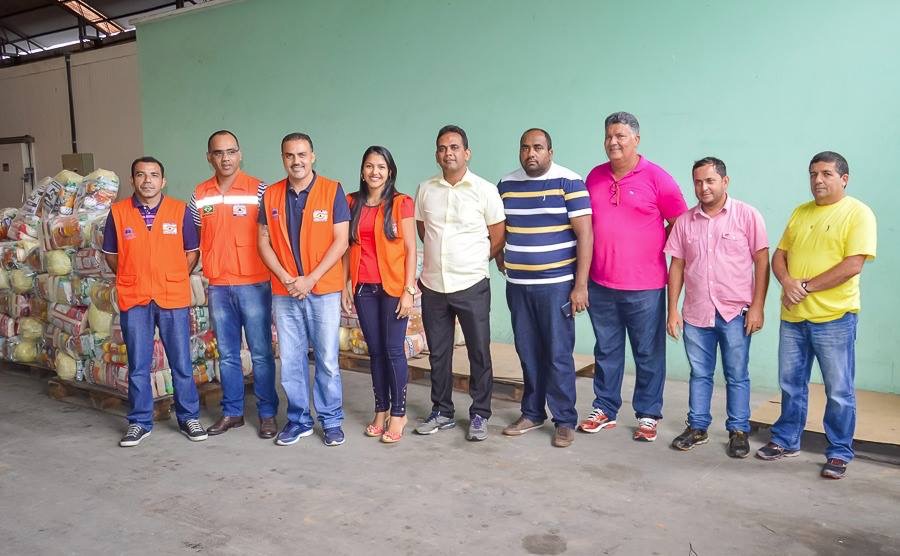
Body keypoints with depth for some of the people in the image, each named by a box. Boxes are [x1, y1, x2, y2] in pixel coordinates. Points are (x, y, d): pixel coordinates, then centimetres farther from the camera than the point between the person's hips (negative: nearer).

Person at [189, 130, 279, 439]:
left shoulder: (258, 189, -4)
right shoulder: (200, 195, 7)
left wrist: (275, 274, -7)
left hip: (254, 283, -4)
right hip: (218, 286, 4)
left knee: (261, 353, 2)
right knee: (227, 353, 12)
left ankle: (268, 413, 14)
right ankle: (232, 411, 25)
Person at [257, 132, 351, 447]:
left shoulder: (332, 191, -4)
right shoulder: (270, 195, 6)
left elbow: (341, 241, -7)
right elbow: (263, 241, 6)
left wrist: (310, 279, -13)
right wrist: (286, 278, -8)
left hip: (324, 290, -3)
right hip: (284, 292, 3)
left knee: (327, 360, 3)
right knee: (290, 361, 8)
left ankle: (331, 421, 17)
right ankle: (298, 420, 23)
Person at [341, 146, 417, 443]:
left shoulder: (401, 203, -3)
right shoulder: (352, 203, 8)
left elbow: (411, 249, -5)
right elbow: (348, 247, 10)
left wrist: (409, 290, -11)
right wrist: (345, 285, 5)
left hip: (393, 286, -3)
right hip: (363, 287, 4)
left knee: (394, 350, 0)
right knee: (375, 350, 10)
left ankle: (398, 413, 11)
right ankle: (381, 411, 21)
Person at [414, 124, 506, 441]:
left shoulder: (485, 190, -5)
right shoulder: (425, 189, 5)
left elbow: (498, 237, 0)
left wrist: (472, 261, 5)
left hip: (471, 286, -3)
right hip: (433, 286, 4)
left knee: (479, 353, 5)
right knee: (438, 354, 12)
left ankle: (479, 415, 18)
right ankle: (441, 412, 26)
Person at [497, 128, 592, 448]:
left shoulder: (568, 183, -7)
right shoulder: (506, 184, 9)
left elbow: (585, 235, -10)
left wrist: (581, 285, -14)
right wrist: (500, 257, 9)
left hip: (556, 285, -4)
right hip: (517, 284, 5)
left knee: (558, 355, -1)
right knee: (528, 353, 11)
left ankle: (565, 421, 12)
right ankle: (532, 413, 25)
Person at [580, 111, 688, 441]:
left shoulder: (656, 178, -6)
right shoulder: (594, 177, 8)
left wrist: (653, 250, 0)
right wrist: (583, 272, 12)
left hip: (644, 286, -4)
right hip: (600, 283, 4)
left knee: (648, 354, 7)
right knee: (606, 351, 14)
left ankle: (648, 415, 20)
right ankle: (604, 410, 26)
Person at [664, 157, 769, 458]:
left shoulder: (747, 215, -3)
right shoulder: (684, 221, 5)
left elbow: (761, 262, -4)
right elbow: (677, 266, 7)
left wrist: (757, 306, -9)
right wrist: (673, 309, 3)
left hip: (735, 312, -3)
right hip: (696, 313, 3)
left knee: (737, 376, 7)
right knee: (699, 374, 13)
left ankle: (739, 431, 20)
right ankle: (697, 427, 24)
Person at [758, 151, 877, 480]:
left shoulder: (858, 213, -6)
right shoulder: (800, 212, 12)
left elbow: (853, 265, -16)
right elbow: (779, 255, 12)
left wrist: (807, 286, -16)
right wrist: (787, 283, -9)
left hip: (834, 317, -5)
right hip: (793, 316, 5)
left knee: (839, 391, 4)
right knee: (791, 384, 14)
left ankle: (839, 453, 18)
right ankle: (786, 441, 28)